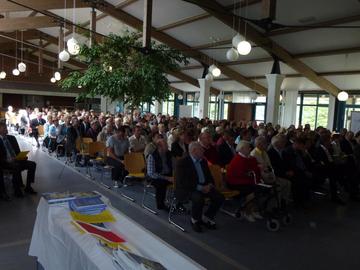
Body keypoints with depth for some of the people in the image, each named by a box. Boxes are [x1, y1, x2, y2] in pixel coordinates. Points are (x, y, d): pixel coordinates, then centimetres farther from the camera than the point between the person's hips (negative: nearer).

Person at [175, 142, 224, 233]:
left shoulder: (203, 161, 11)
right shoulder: (182, 162, -12)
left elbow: (209, 176, 18)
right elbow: (181, 182, -21)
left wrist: (210, 184, -6)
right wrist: (200, 187, -25)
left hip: (204, 187, 7)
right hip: (188, 189, -7)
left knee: (219, 197, -14)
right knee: (199, 198, -36)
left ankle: (205, 218, 9)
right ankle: (194, 220, -6)